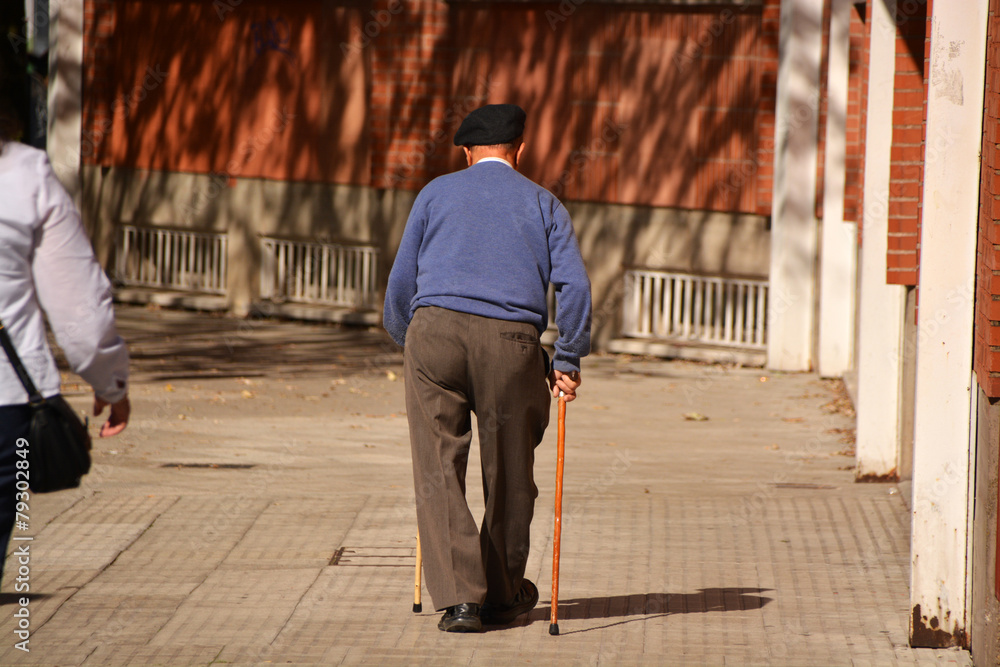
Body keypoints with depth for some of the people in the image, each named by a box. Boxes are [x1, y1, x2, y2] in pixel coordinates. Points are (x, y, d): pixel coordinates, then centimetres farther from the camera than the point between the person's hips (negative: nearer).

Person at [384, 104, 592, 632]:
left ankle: (459, 597, -11)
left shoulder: (436, 193, 17)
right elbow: (574, 284, 3)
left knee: (439, 472, 1)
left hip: (436, 330, 0)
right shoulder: (542, 204, 15)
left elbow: (401, 282, 15)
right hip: (511, 341, 0)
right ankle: (503, 594, 27)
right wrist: (568, 361, 7)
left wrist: (407, 343, 27)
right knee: (509, 473, 14)